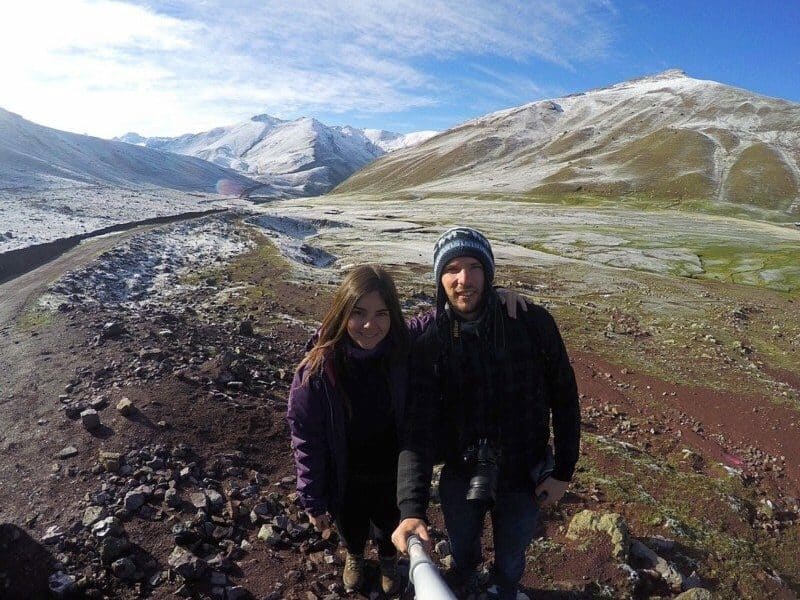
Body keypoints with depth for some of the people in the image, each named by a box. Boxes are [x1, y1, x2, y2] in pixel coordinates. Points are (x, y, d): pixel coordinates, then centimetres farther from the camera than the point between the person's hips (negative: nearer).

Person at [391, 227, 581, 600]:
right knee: (462, 552, 27)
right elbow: (417, 429, -24)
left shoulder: (533, 323, -19)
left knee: (510, 560, 24)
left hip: (524, 478, 0)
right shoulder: (428, 345, -18)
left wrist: (564, 471, -5)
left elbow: (564, 398, -8)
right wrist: (411, 508, -34)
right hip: (460, 478, 1)